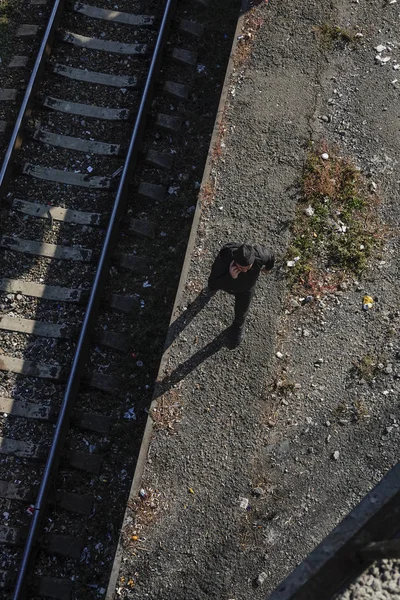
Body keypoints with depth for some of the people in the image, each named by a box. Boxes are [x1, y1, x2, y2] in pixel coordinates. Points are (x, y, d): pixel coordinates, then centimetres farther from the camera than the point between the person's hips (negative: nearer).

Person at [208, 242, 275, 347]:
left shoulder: (259, 255, -43)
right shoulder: (223, 259, -47)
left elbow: (270, 257, -17)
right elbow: (212, 287, -41)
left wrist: (267, 268, 6)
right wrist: (230, 277, -57)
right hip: (227, 279, 0)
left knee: (242, 309, 20)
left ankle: (238, 325, 56)